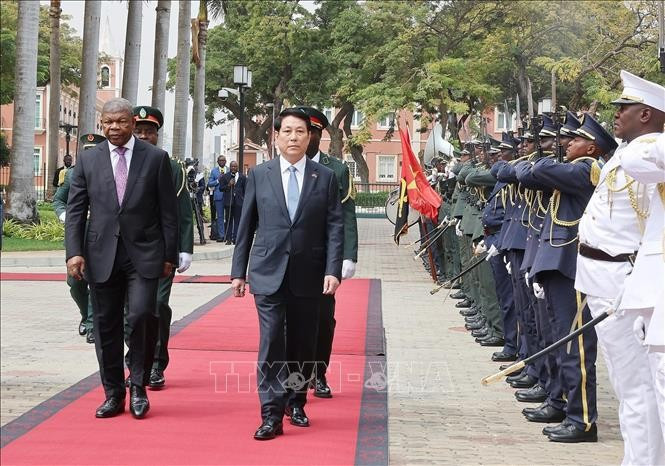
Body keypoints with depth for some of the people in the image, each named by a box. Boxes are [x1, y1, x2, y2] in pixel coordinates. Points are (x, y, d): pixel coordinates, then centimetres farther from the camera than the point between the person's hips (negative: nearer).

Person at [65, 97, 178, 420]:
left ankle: (138, 386, 5)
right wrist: (74, 251, -5)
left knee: (142, 315, -15)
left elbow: (168, 211, 3)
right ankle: (113, 394, 18)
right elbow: (75, 210, 6)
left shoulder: (156, 158, 2)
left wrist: (169, 255, 0)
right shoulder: (88, 160, 7)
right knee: (106, 325, 6)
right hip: (102, 255, 2)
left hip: (144, 254, -2)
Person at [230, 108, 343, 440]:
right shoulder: (259, 175, 4)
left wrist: (333, 270, -10)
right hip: (268, 273, -1)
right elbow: (246, 225, 7)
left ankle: (297, 404, 26)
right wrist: (239, 271, 4)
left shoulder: (326, 177, 4)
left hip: (308, 275, 1)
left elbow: (334, 227, 0)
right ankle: (272, 415, -3)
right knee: (271, 344, -6)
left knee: (303, 344, 10)